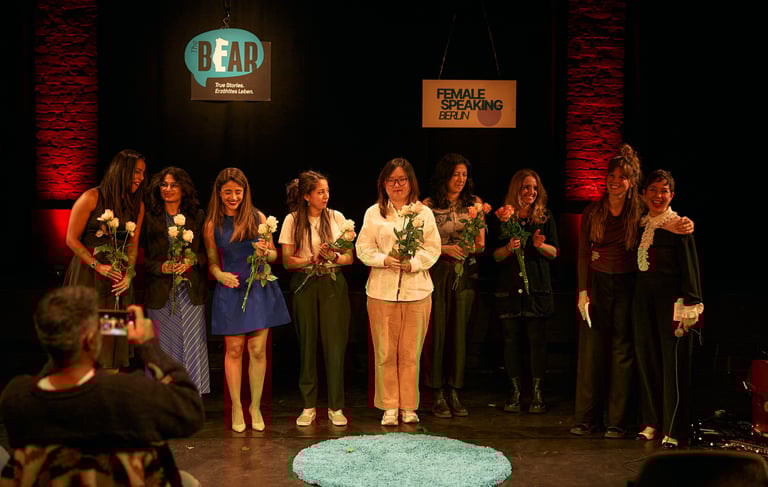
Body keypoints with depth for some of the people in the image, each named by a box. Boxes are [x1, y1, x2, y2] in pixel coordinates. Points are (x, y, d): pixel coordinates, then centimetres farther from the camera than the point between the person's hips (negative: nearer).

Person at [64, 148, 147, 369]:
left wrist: (129, 274, -9)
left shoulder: (137, 206, 7)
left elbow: (133, 244, 7)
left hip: (118, 277, 5)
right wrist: (98, 266, -14)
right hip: (87, 274, -4)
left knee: (114, 339, 5)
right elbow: (72, 239, -8)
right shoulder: (92, 198, -8)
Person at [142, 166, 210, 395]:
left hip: (192, 290, 1)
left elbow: (208, 253, 9)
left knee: (192, 345, 0)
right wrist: (161, 267, -12)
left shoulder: (197, 216, 9)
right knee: (163, 349, 1)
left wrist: (191, 261, -10)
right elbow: (141, 255, 3)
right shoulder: (149, 217, 5)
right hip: (160, 292, -1)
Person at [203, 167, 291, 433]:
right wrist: (220, 275, -13)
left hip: (260, 289, 0)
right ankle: (236, 407, 16)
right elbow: (212, 262, 8)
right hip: (231, 291, 0)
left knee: (258, 350, 2)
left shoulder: (258, 218, 2)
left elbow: (274, 254, 8)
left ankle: (255, 406, 16)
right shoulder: (213, 224, 2)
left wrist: (265, 252, -14)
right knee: (234, 349, 3)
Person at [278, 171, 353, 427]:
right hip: (305, 285, -1)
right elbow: (287, 261, -2)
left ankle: (336, 407, 6)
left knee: (335, 344, -2)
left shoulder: (337, 217, 4)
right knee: (307, 344, 4)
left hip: (333, 284, 1)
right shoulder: (293, 220, 0)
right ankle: (308, 406, 14)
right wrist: (312, 259, -17)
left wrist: (333, 257, -14)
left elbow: (349, 257, 6)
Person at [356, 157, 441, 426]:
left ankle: (408, 406, 15)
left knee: (410, 353, 4)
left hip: (417, 290, 0)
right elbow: (363, 248, 3)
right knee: (385, 352, 2)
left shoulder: (424, 213, 8)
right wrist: (385, 260, -15)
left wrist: (413, 263, -14)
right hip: (382, 290, 0)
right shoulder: (373, 213, 8)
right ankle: (389, 407, 12)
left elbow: (432, 248, 3)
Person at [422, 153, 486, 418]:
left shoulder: (475, 203, 8)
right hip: (438, 273, -2)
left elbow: (481, 244, 7)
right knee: (438, 332, -2)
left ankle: (454, 393, 11)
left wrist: (471, 247, -14)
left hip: (466, 273, 2)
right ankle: (438, 395, 5)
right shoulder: (428, 205, 0)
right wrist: (445, 249, -15)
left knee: (459, 332, 3)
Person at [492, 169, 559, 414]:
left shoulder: (546, 218, 5)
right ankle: (515, 390, 12)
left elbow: (554, 253, 5)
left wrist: (540, 245, -15)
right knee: (511, 339, 2)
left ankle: (538, 392, 5)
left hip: (537, 286, 0)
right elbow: (495, 256, 3)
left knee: (537, 339, -3)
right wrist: (509, 248, -17)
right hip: (509, 286, 1)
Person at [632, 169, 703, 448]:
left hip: (670, 296, -6)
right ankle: (651, 422, 22)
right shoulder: (640, 225, 11)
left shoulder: (679, 226, -7)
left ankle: (673, 429, 6)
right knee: (646, 357, 10)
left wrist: (689, 305, -15)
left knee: (672, 360, -3)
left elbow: (690, 268, -10)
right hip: (643, 295, 6)